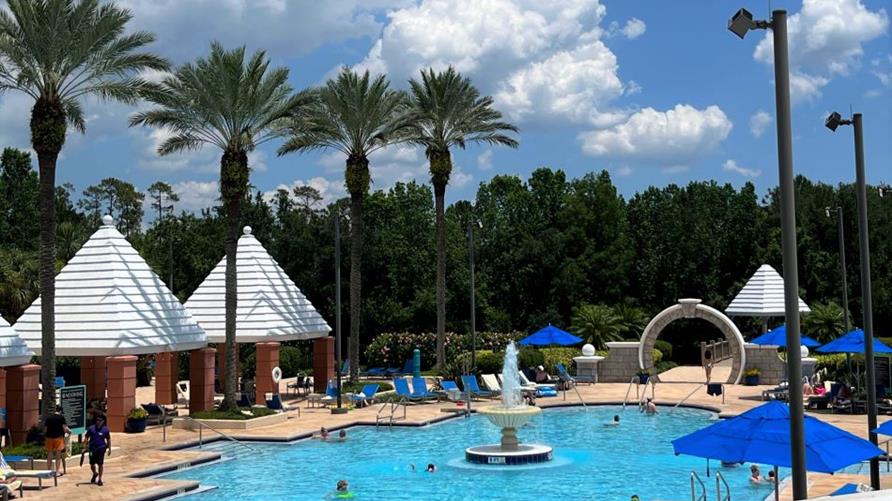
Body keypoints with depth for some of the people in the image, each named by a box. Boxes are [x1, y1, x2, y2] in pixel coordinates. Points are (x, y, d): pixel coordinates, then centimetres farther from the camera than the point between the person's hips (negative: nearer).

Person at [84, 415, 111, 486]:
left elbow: (108, 439, 4)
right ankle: (95, 474, 41)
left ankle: (99, 479, 13)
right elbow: (87, 437, 6)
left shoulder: (105, 429, -3)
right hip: (92, 448, 2)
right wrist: (86, 445, -2)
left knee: (100, 464, 0)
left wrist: (109, 449, 3)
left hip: (101, 448, -2)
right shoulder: (91, 428, -1)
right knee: (92, 464, 10)